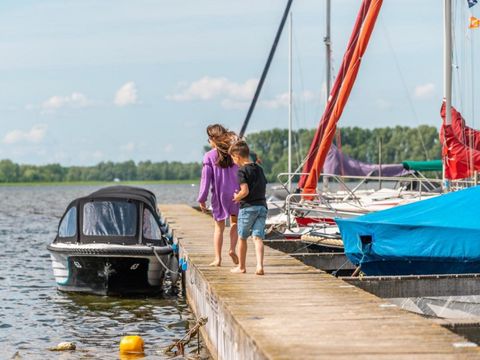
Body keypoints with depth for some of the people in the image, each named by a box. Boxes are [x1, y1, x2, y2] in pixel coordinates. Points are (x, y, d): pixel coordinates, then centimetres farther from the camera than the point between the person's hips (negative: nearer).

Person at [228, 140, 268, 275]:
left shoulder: (242, 170, -10)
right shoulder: (259, 169, 12)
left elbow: (245, 191, -18)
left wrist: (237, 197, 1)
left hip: (247, 207, -5)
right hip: (262, 206, 6)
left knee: (242, 238, 10)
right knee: (257, 237, 0)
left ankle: (241, 266, 20)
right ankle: (260, 266, -17)